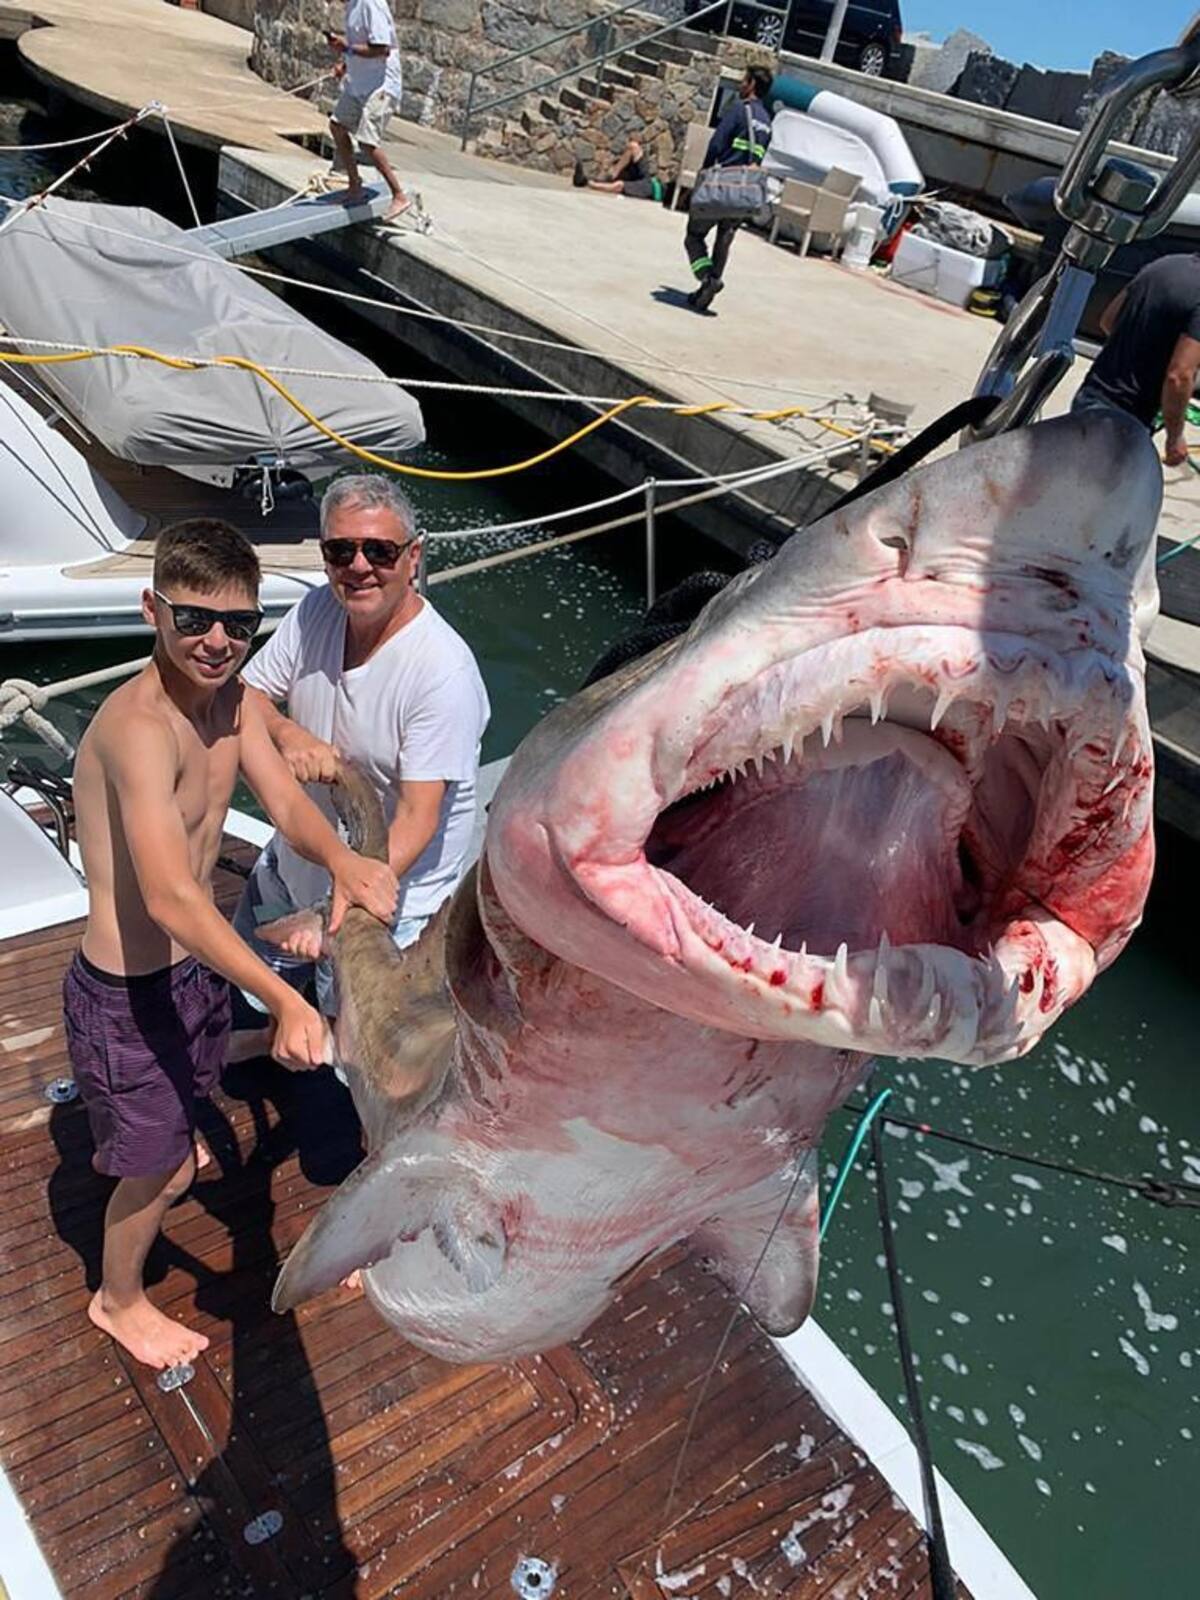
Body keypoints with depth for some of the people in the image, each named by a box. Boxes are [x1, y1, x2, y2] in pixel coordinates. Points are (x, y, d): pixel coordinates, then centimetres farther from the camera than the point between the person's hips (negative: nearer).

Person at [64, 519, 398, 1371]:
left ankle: (166, 1140, 70)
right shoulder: (141, 726, -34)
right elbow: (170, 897, -42)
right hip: (128, 989, -8)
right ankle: (119, 1300, 42)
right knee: (160, 1167, 14)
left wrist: (341, 859, -34)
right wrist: (284, 999, -49)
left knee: (184, 1095, 37)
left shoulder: (231, 697, -5)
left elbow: (286, 801, -12)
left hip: (195, 958, 8)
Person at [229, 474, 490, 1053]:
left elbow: (417, 821, -31)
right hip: (293, 859, 7)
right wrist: (288, 734, -25)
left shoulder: (444, 673, -30)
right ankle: (270, 1033, 64)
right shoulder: (318, 610, -10)